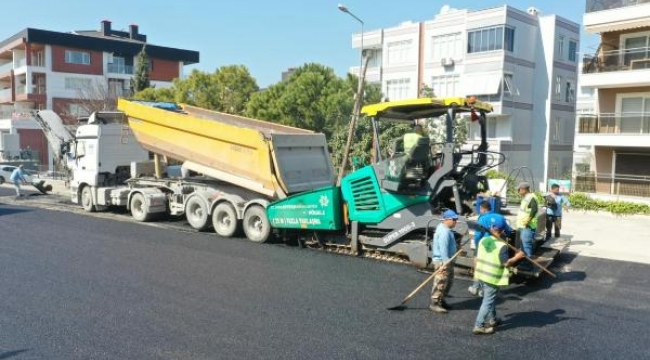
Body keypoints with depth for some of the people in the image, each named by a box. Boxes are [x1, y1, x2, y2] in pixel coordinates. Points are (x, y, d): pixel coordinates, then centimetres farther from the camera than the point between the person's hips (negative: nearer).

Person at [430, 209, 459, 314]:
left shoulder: (446, 229, 13)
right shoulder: (444, 231, -21)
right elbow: (443, 248, -26)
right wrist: (445, 263, -28)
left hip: (447, 260, 11)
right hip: (442, 261, -11)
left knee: (448, 282, 19)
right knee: (441, 283, -5)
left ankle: (441, 300, 31)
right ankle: (434, 304, 3)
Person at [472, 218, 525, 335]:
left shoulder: (483, 240, 1)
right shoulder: (502, 246, -20)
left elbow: (477, 257, 9)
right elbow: (506, 263, -18)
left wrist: (476, 271, 20)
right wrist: (517, 257, -3)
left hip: (482, 275, 8)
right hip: (493, 278, -8)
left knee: (490, 299, 25)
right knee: (488, 302, 0)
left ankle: (492, 320, 40)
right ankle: (479, 326, 2)